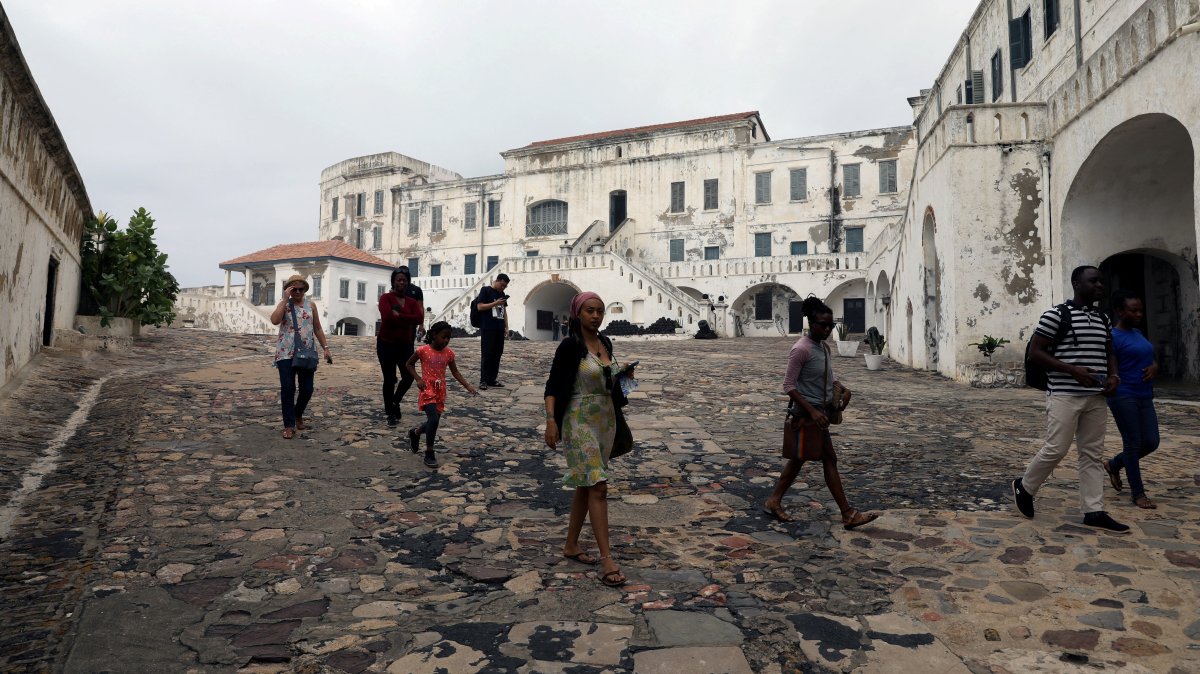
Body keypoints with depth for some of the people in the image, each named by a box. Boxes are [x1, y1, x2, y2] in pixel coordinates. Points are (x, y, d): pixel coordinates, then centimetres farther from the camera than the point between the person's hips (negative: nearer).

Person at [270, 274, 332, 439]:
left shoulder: (311, 305, 7)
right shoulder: (284, 304, 1)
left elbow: (317, 328, 12)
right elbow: (274, 320, -18)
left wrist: (326, 348, 7)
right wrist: (285, 299, -16)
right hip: (286, 353, -2)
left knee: (307, 389, 4)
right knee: (287, 388, -6)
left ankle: (298, 414, 31)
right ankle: (289, 425, 2)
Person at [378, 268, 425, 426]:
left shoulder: (412, 302, 7)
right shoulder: (386, 298, -5)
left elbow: (419, 318, -12)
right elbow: (387, 316, -23)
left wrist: (398, 315, -18)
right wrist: (407, 320, -13)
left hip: (405, 344, 4)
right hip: (387, 344, -4)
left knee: (409, 377, 2)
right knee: (389, 379, 4)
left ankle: (395, 402, 31)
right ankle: (391, 413, 20)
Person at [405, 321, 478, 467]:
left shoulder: (449, 353, 0)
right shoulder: (423, 350, -11)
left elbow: (455, 372, 6)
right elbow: (409, 364, 1)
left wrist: (467, 386, -3)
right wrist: (418, 379, -12)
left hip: (441, 391, 5)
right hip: (427, 390, -5)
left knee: (434, 421, 11)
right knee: (434, 419, -19)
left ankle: (415, 432, 44)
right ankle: (429, 454, -6)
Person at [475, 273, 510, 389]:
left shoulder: (502, 294, 18)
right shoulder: (485, 290, -1)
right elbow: (480, 307, -9)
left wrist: (506, 327, 13)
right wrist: (495, 303, -17)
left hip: (499, 329, 6)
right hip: (487, 329, -6)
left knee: (497, 354, 6)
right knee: (486, 355, -5)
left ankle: (492, 379, 12)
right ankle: (483, 380, -1)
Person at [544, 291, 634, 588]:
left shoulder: (606, 343, 9)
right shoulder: (570, 346, -12)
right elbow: (553, 385, -14)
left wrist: (623, 375, 5)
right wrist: (551, 420, -23)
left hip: (606, 419, 7)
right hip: (580, 421, -7)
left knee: (586, 485, 14)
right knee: (598, 486, -12)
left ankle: (571, 545, 27)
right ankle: (607, 560, -10)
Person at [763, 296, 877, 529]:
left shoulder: (824, 346, 9)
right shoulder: (801, 349, -18)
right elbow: (788, 385, -19)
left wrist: (843, 389, 1)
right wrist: (813, 411, -23)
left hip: (820, 411, 9)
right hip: (809, 413, -9)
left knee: (798, 459, 14)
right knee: (829, 460, -2)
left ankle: (774, 502, 24)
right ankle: (848, 514, 8)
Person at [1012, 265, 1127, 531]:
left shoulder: (1103, 319, 14)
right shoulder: (1056, 315, -8)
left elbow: (1109, 353, 25)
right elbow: (1034, 352, -10)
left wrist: (1114, 375, 4)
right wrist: (1073, 370, -19)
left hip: (1095, 397, 7)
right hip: (1065, 396, -7)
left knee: (1093, 454, 7)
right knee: (1056, 449, -8)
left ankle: (1094, 510, 11)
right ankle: (1024, 487, 14)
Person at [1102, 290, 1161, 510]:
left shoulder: (1138, 333, 13)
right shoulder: (1113, 337, -11)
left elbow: (1149, 358, 21)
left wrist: (1154, 367, -1)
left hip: (1144, 396, 8)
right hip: (1124, 397, -8)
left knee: (1151, 442, 6)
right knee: (1133, 443, 0)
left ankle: (1113, 464, 29)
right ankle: (1138, 493, 11)